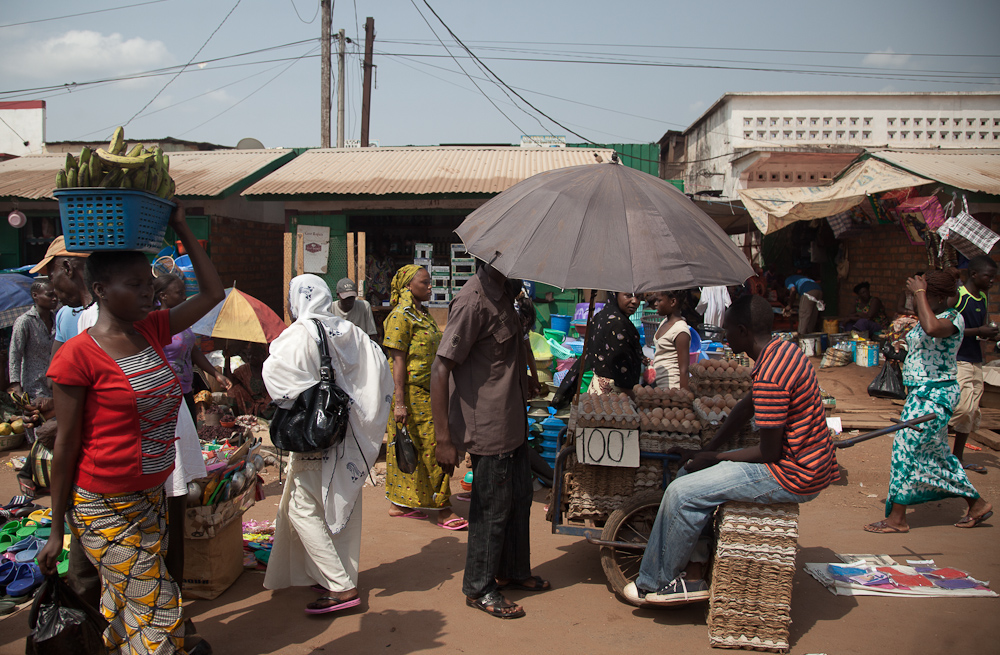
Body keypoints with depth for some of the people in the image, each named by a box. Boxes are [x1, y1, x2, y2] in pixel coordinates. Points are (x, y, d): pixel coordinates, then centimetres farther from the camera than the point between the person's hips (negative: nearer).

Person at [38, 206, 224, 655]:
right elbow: (66, 444, -11)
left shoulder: (152, 331, 4)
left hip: (152, 496, 6)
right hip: (104, 505, -6)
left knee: (124, 601, 19)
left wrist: (182, 229, 7)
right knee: (157, 610, -2)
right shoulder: (78, 355, -15)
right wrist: (57, 531, -6)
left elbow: (213, 293, 11)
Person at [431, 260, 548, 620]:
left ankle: (514, 571, 39)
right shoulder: (473, 301, -22)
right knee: (493, 508, 4)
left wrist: (523, 381, 22)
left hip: (513, 423, 10)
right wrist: (443, 439, -26)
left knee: (519, 498, 20)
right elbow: (441, 369, -25)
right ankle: (479, 589, 22)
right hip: (489, 427, -10)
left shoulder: (503, 293, 9)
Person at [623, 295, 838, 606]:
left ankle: (654, 584, 6)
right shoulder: (783, 350, 6)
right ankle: (692, 576, 13)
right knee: (691, 472, 13)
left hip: (791, 475, -11)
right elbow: (747, 406, 14)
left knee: (683, 492, -12)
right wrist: (707, 451, 10)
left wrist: (715, 458, -8)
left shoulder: (770, 376, -26)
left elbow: (769, 452, -23)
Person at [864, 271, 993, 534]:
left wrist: (919, 292, -32)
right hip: (921, 393, 10)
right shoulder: (929, 318, 13)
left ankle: (896, 518, -2)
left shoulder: (953, 318, -16)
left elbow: (932, 329, -41)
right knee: (935, 453, 15)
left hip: (935, 395, -10)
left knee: (906, 446, -10)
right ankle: (977, 504, 29)